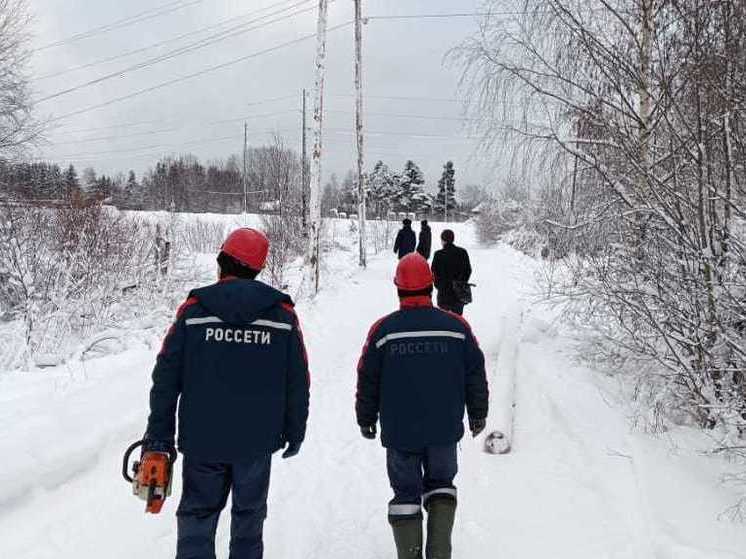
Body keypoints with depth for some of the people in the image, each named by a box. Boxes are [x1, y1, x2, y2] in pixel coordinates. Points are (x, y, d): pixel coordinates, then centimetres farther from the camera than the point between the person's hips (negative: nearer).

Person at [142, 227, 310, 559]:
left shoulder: (193, 309, -7)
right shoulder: (283, 314, -4)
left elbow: (166, 379, -6)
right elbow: (298, 383, 0)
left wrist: (159, 439, 2)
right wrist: (294, 432, 13)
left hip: (202, 438, -1)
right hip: (257, 439, 1)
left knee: (197, 517, 12)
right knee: (249, 514, 18)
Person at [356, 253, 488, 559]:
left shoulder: (382, 330, -9)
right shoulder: (457, 326, -6)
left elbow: (367, 381, -1)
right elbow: (475, 376, 2)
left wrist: (366, 419, 14)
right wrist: (478, 414, 16)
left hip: (399, 431, -1)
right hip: (445, 430, 1)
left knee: (406, 492, 12)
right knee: (441, 483, 21)